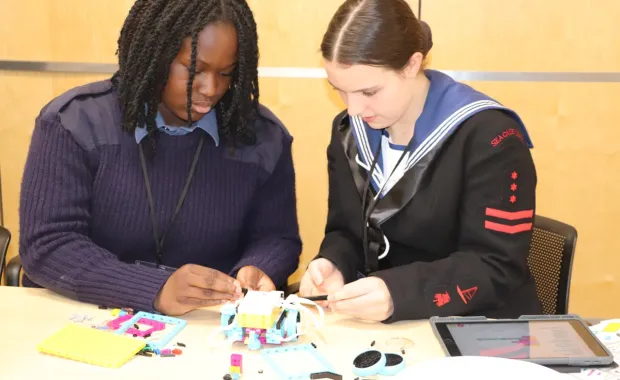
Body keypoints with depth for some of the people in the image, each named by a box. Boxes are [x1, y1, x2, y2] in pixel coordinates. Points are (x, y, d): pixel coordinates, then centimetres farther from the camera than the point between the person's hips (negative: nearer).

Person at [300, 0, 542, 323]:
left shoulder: (488, 136, -16)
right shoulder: (349, 131, 3)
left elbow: (497, 268, -20)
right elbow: (345, 231, 9)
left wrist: (398, 293, -34)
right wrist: (333, 267, -14)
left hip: (479, 328, -4)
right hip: (380, 328, 4)